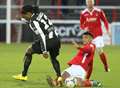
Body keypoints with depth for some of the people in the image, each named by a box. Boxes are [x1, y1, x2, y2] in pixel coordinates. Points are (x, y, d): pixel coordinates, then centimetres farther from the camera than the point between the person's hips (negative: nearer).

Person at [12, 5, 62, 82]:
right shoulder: (40, 14, 14)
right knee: (53, 58, 29)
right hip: (56, 39, 8)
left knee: (29, 51, 11)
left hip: (49, 40, -8)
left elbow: (41, 36, -17)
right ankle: (59, 76, 10)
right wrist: (23, 19, 33)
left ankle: (24, 75, 16)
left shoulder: (34, 21, -11)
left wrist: (44, 51, -17)